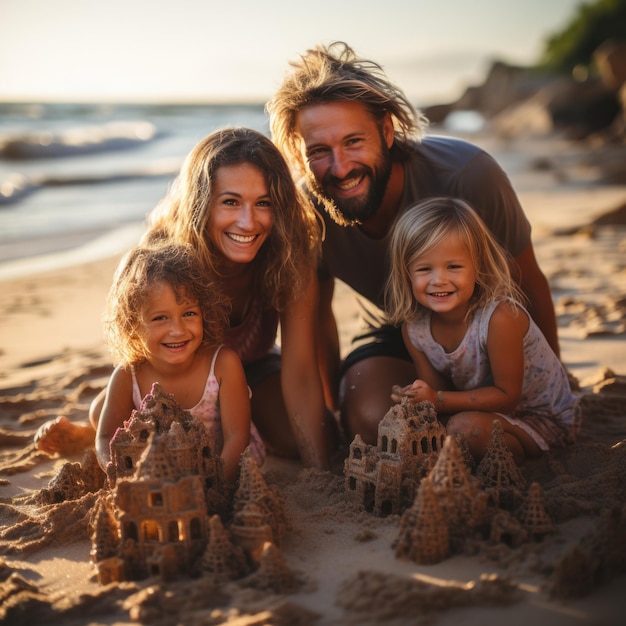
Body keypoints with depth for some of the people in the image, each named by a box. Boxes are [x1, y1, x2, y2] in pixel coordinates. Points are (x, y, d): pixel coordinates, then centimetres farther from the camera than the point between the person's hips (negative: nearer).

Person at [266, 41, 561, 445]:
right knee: (369, 420, -27)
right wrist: (336, 409, 1)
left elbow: (529, 286, -15)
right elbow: (317, 313, -2)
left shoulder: (468, 175, -30)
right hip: (395, 338, 2)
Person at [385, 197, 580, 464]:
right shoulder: (413, 328, -13)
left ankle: (512, 455, -2)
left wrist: (438, 400, -33)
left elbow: (507, 397, -25)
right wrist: (419, 400, -28)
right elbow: (435, 389, -4)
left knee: (465, 427, -31)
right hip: (485, 406, 7)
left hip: (542, 417, -7)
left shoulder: (500, 317, -31)